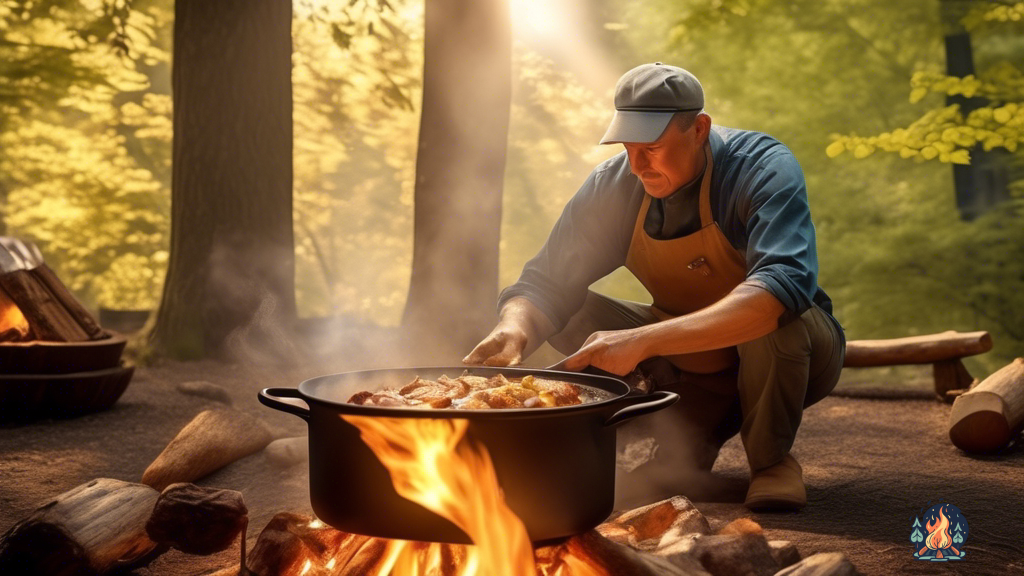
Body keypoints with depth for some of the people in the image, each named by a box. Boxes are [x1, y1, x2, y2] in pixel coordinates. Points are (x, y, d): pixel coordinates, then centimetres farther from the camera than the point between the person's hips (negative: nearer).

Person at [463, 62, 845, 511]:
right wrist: (515, 329, -37)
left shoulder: (763, 167, -26)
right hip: (688, 364, 4)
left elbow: (785, 286, -43)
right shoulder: (614, 185, -12)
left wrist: (642, 341, -51)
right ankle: (687, 441, -5)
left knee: (774, 317, -37)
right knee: (568, 316, -13)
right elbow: (547, 284, -11)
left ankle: (772, 459, -10)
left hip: (788, 355, -4)